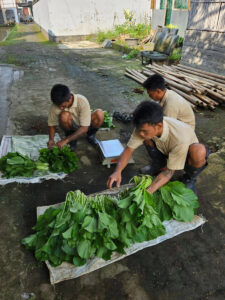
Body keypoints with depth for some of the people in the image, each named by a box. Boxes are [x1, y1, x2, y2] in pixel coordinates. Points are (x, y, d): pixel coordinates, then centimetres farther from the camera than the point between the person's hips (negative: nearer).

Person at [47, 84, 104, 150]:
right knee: (64, 115, -34)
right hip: (71, 127, 1)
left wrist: (66, 140, -36)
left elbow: (84, 128, -31)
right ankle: (71, 138, -5)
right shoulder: (55, 106, -24)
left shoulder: (82, 101, -31)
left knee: (99, 114, -30)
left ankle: (91, 135, 0)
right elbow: (51, 124, -8)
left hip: (83, 127, 0)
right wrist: (51, 139, -27)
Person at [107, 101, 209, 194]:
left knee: (199, 151, -35)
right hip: (166, 152, 4)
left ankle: (190, 179, -6)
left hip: (188, 155, -4)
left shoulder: (180, 138, -41)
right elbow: (129, 149, -21)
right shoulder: (145, 126, -28)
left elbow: (169, 172, -33)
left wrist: (148, 192, -43)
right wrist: (117, 171, -37)